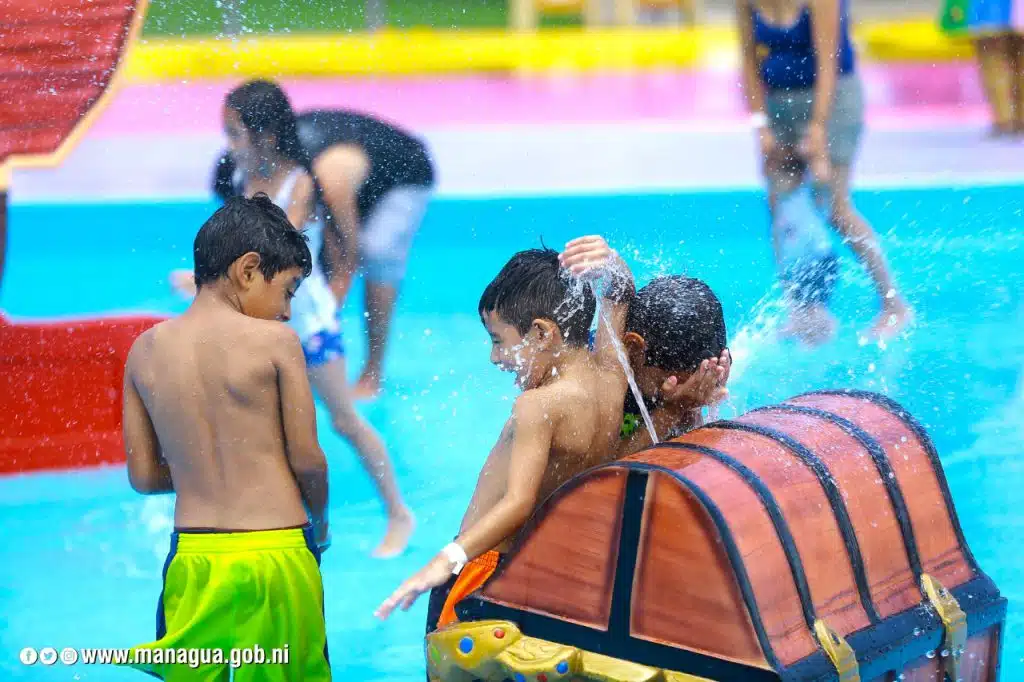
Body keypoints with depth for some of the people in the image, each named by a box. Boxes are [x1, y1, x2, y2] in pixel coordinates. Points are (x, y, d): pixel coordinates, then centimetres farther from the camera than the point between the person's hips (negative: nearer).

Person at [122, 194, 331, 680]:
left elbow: (142, 476, 6)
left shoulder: (144, 350, 3)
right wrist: (320, 518, 14)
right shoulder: (274, 341, -10)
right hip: (275, 554, -3)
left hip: (192, 555, 4)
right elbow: (307, 459, -5)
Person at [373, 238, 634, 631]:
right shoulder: (611, 375, -1)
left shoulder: (540, 406, -23)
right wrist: (611, 266, -7)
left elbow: (519, 502, -33)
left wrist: (448, 559, -42)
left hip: (489, 570, -9)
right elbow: (620, 297, 14)